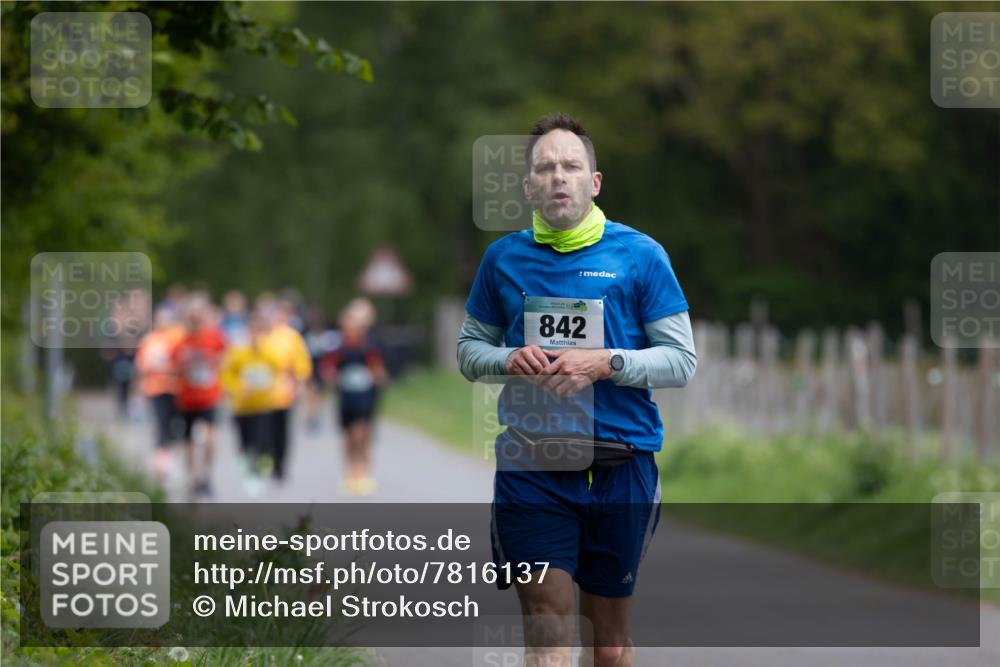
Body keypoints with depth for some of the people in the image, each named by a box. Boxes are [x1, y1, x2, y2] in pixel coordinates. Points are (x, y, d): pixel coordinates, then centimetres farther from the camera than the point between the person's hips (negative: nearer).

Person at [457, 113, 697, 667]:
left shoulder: (639, 255, 1)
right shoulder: (503, 258, 8)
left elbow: (682, 361, 0)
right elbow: (468, 349, 18)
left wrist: (606, 363, -15)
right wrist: (508, 360, -5)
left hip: (620, 469, 0)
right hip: (530, 469, 0)